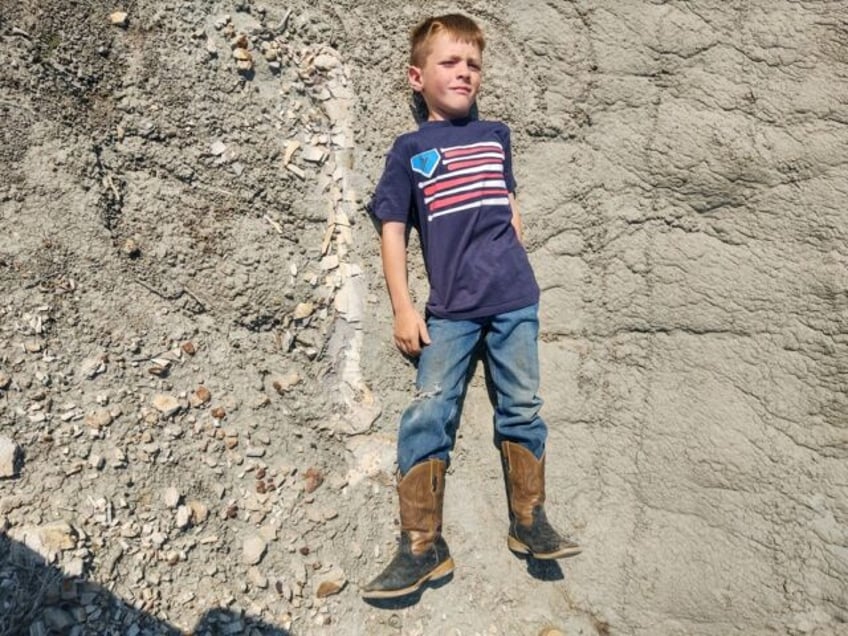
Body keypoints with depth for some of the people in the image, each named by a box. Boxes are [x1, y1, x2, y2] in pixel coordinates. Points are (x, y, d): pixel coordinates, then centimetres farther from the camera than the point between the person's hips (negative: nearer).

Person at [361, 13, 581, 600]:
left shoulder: (496, 136, 13)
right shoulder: (410, 149, 4)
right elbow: (393, 229, 2)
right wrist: (403, 308, -5)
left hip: (514, 299, 3)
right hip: (449, 309, -2)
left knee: (522, 408, 5)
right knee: (428, 414, -7)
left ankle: (530, 523, 20)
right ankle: (422, 546, 1)